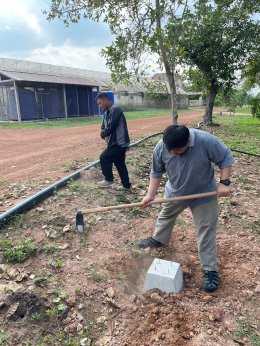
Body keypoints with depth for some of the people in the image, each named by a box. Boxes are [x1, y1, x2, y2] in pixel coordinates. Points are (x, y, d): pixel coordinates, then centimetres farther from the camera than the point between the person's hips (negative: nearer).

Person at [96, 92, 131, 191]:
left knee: (104, 158, -7)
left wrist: (104, 134, -5)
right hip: (116, 142, 10)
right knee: (119, 163, 13)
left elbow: (111, 127, -23)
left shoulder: (115, 110, -15)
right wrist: (105, 136, -9)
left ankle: (109, 180, 9)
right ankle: (126, 185, 20)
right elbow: (103, 128, 13)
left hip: (119, 142, -10)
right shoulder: (106, 113, 16)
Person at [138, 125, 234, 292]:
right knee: (166, 216, 26)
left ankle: (210, 270, 17)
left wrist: (224, 182, -25)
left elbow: (226, 158, -18)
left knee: (206, 231, 2)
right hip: (174, 192, 4)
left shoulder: (206, 141, -33)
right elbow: (156, 172, -8)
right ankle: (159, 239, 55)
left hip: (204, 194, -3)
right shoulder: (161, 147, -23)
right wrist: (150, 194, -14)